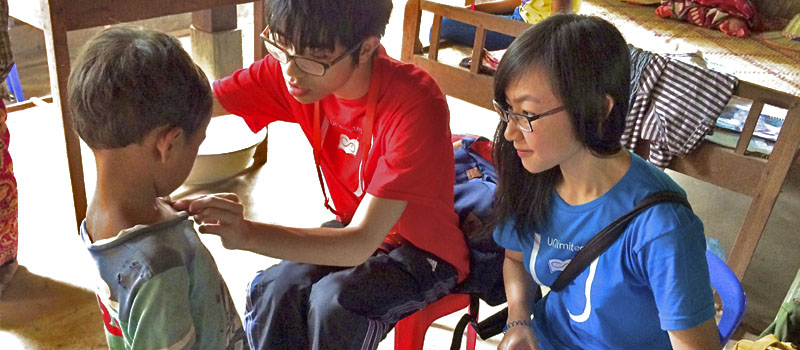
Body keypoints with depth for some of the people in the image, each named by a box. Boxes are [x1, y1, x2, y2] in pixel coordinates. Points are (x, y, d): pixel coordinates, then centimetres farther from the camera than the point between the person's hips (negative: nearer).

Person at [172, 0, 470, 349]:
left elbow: (360, 244, -34)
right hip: (352, 229, 4)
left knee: (334, 302, -30)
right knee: (275, 289, -23)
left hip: (426, 253, -4)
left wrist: (246, 234, -46)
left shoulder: (415, 106, -31)